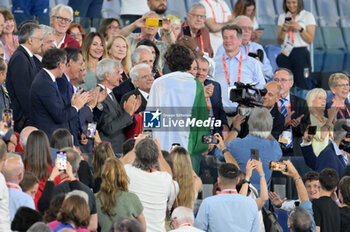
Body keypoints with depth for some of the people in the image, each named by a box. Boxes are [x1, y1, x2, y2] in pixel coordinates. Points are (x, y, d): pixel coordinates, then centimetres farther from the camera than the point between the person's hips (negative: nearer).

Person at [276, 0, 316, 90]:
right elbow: (279, 41, 12)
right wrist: (283, 30, -5)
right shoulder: (282, 17, 13)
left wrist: (300, 28, -14)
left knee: (303, 86, -8)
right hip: (285, 54, 3)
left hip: (301, 54, -3)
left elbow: (310, 40, -1)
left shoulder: (308, 16, 3)